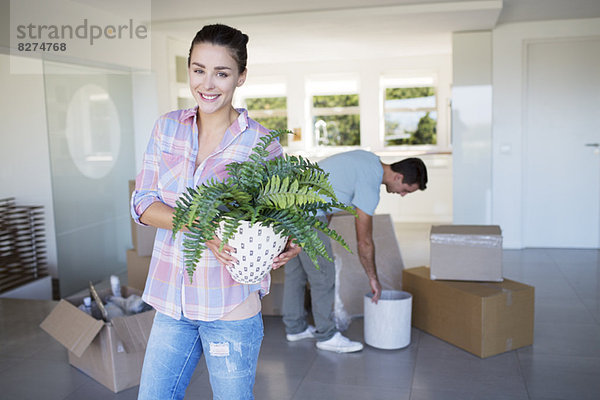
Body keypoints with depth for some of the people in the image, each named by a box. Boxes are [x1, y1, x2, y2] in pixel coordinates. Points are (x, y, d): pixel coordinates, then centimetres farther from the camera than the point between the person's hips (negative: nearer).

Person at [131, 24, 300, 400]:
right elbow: (142, 203, -3)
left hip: (231, 303, -3)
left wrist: (288, 247, -22)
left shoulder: (262, 143, -9)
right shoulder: (168, 128, 2)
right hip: (173, 298, 4)